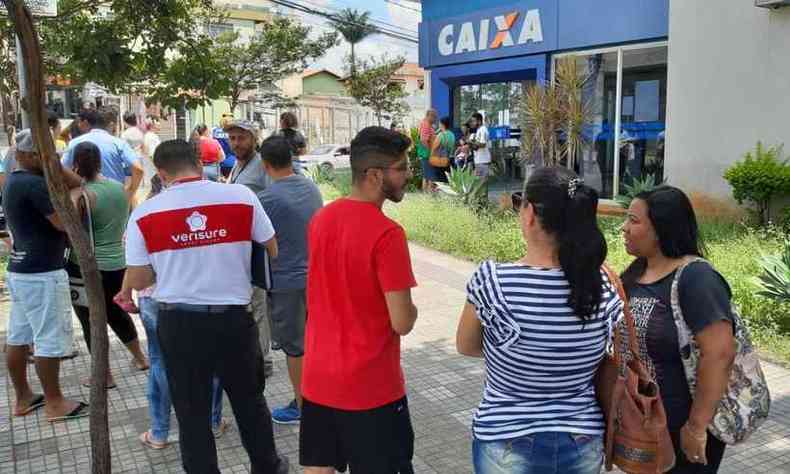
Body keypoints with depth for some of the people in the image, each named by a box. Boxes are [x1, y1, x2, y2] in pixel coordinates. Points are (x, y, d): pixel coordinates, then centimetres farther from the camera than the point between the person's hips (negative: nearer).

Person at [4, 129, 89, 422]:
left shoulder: (13, 182, 13)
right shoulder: (35, 184, -19)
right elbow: (64, 222, -19)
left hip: (20, 270, 10)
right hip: (42, 273, -10)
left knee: (18, 336, 15)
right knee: (50, 340, 0)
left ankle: (22, 398, 27)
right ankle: (54, 403, 10)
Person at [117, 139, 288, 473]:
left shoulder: (144, 214, -7)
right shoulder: (241, 196, -8)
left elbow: (138, 280, -1)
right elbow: (272, 250, 3)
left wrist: (124, 292, 23)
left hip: (178, 323, 0)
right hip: (234, 318, 1)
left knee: (191, 411, 15)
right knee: (250, 401, 20)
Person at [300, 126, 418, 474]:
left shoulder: (320, 219, 2)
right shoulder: (387, 233, -21)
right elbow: (402, 323, -20)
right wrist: (410, 308, 1)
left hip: (318, 380, 7)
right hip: (371, 388, -6)